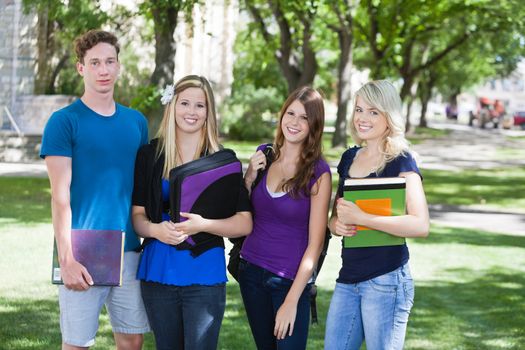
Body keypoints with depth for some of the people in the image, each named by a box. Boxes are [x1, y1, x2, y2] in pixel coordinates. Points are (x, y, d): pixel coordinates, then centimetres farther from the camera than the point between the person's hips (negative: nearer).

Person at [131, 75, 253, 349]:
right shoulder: (150, 155, 4)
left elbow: (244, 224, -3)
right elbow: (137, 215, 5)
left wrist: (203, 225, -19)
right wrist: (156, 229, -17)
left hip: (204, 275, -2)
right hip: (158, 273, 2)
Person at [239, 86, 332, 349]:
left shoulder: (318, 172, -11)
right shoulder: (264, 155, 2)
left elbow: (315, 243, -11)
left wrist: (291, 302, -15)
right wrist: (249, 177, -7)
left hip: (291, 280, -4)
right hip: (251, 271, 4)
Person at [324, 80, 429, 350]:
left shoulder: (401, 161, -8)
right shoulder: (349, 158, 12)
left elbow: (420, 225, -20)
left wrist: (359, 218, -22)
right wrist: (337, 224, -3)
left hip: (386, 280, -6)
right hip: (348, 278, 6)